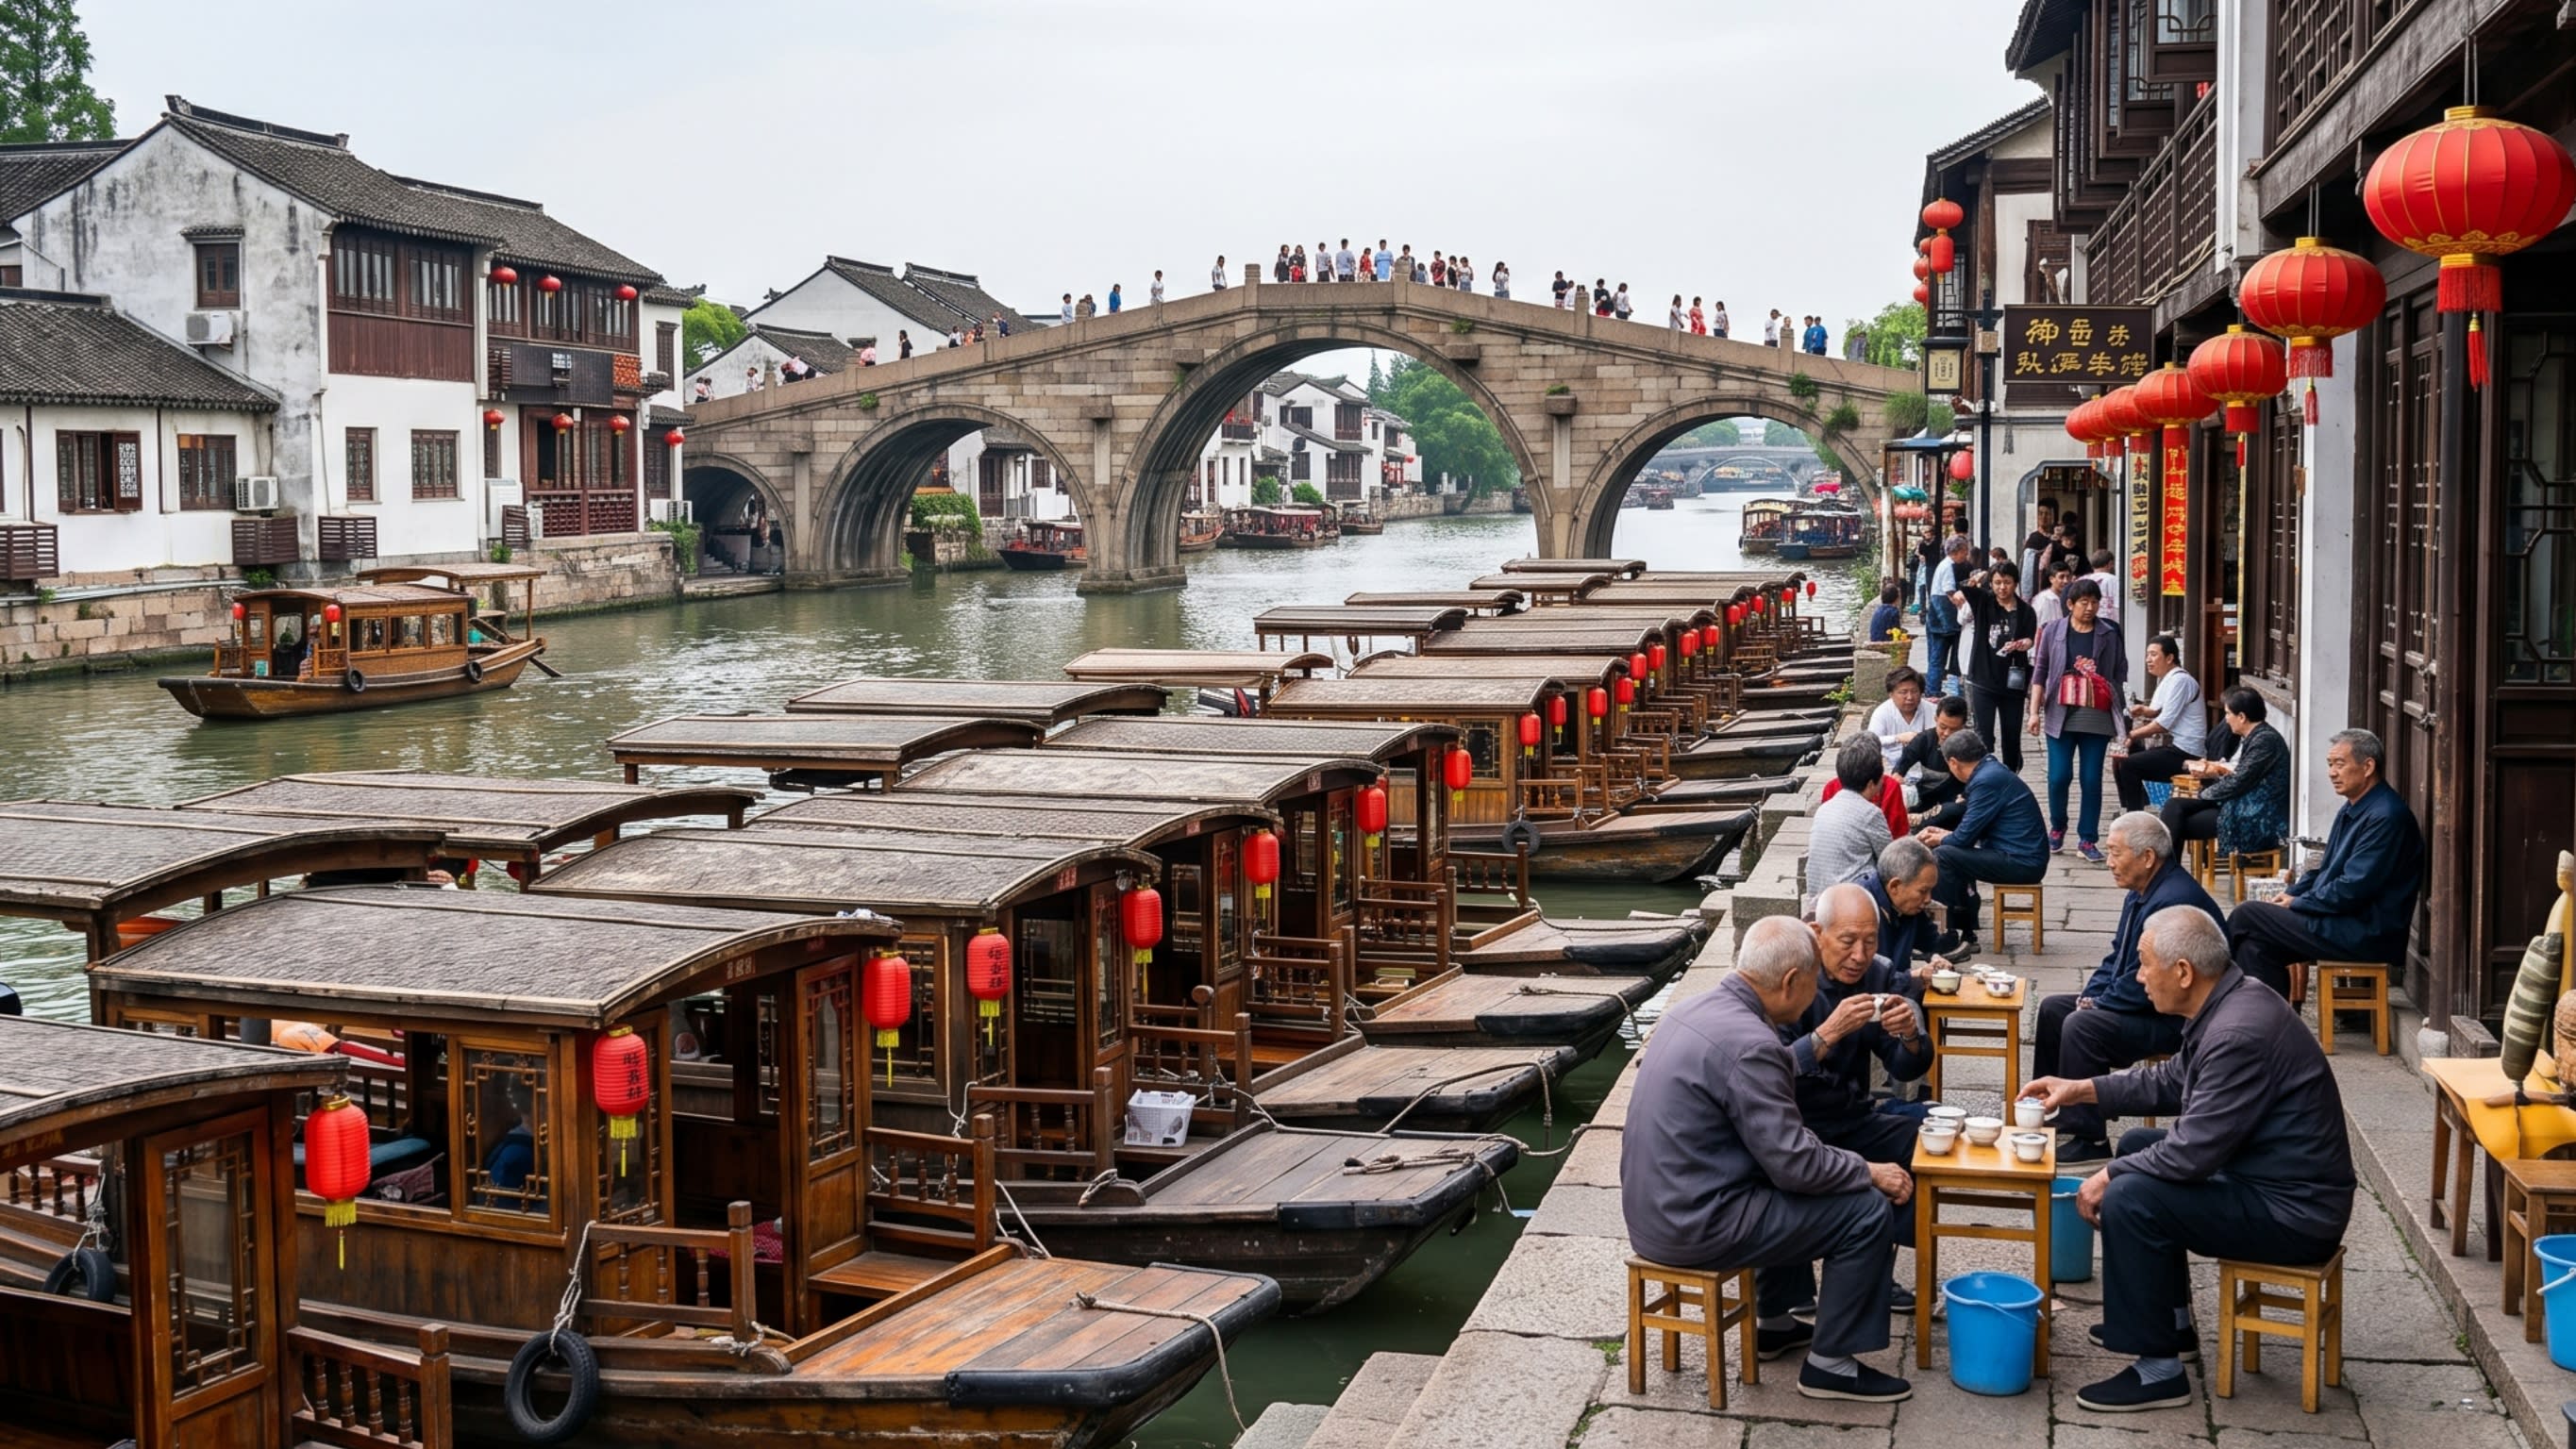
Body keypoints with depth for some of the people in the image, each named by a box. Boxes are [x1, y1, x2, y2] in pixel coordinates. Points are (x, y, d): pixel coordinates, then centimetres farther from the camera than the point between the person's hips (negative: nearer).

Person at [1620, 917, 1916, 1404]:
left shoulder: (1697, 1007, 6)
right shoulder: (1747, 1043, -24)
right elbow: (1794, 1163, -20)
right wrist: (1870, 1173, -6)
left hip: (1653, 1206, 10)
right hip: (1694, 1226, -10)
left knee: (1799, 1189, 31)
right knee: (1868, 1211, -4)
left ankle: (1777, 1325, 38)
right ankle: (1830, 1364, 8)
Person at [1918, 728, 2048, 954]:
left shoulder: (1987, 781, -18)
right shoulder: (1992, 770, 13)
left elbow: (1965, 837, -16)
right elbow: (1975, 829, 22)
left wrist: (1940, 840, 4)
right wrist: (1945, 834, 14)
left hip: (2022, 863, -11)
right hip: (2026, 858, 11)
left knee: (1942, 855, -16)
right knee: (1956, 854, 23)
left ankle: (1950, 939, -11)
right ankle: (1965, 935, 21)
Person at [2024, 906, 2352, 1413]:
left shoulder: (2239, 1033, -28)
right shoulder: (2228, 1004, 3)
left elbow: (2194, 1151, -27)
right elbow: (2171, 1082, 19)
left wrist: (2108, 1176, -13)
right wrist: (2082, 1089, 14)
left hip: (2293, 1211, -11)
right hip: (2267, 1177, 11)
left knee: (2129, 1198, -21)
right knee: (2138, 1146, 21)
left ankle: (2159, 1372, -9)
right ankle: (2169, 1319, 29)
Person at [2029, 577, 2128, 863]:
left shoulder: (2109, 634, 5)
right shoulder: (2053, 632, 4)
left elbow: (2120, 674, 9)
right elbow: (2039, 672, 7)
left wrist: (2119, 714, 3)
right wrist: (2035, 711, 1)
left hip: (2097, 719, 0)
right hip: (2061, 716, 0)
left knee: (2092, 779, 1)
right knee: (2058, 777, -2)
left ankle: (2087, 839, 10)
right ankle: (2057, 829, 21)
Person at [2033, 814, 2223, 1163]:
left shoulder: (2175, 900, -26)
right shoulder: (2141, 892, 8)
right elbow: (2117, 955, 18)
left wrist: (2097, 1005, -14)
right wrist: (2091, 995, 2)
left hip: (2176, 1018, -12)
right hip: (2149, 1004, 12)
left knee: (2081, 1027, -26)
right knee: (2052, 1009, 13)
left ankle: (2085, 1140, -17)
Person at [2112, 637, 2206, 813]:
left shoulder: (2180, 681, -15)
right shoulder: (2166, 680, 15)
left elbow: (2164, 723, -20)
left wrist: (2132, 735, -12)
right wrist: (2144, 710, -2)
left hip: (2185, 754, -10)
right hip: (2171, 747, 10)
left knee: (2128, 765, -20)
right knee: (2119, 760, 6)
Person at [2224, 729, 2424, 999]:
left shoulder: (2386, 816, -17)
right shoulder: (2351, 811, 16)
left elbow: (2354, 890, -21)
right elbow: (2324, 871, 22)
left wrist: (2296, 904, -10)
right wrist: (2288, 896, 4)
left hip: (2366, 935, -10)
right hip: (2348, 925, 10)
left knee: (2247, 916, -13)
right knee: (2256, 944, -6)